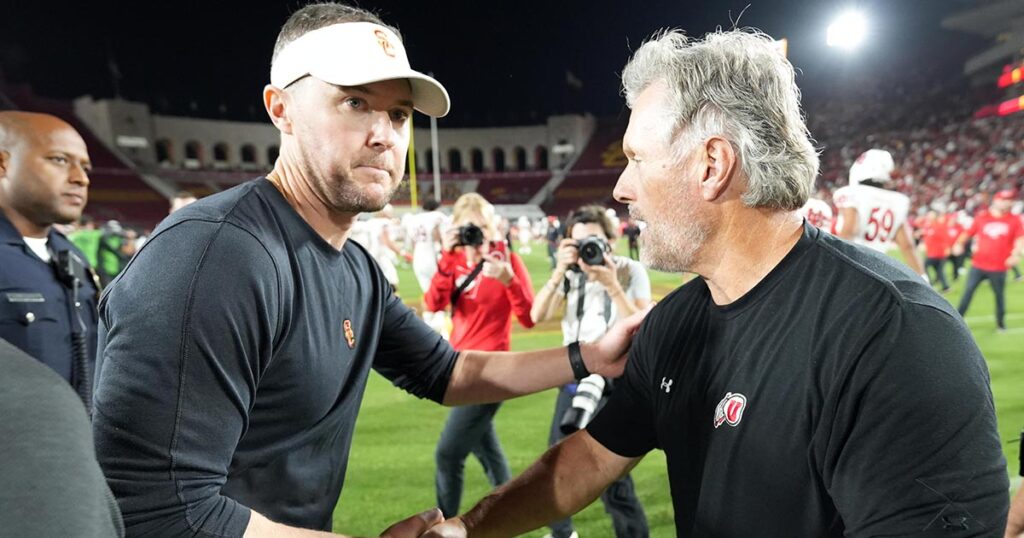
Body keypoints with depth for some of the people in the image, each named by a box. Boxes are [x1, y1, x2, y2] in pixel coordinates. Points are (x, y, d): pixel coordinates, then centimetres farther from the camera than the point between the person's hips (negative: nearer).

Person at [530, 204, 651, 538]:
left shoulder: (632, 272, -9)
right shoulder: (571, 274, 0)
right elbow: (537, 316, -10)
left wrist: (612, 285, -26)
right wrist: (559, 273, -20)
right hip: (574, 380, 5)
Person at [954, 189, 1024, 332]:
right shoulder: (981, 217, 2)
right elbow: (968, 233, 6)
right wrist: (959, 244, -13)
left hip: (999, 268, 0)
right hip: (978, 265, 0)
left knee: (999, 295, 8)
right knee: (968, 292, 1)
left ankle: (1001, 324, 22)